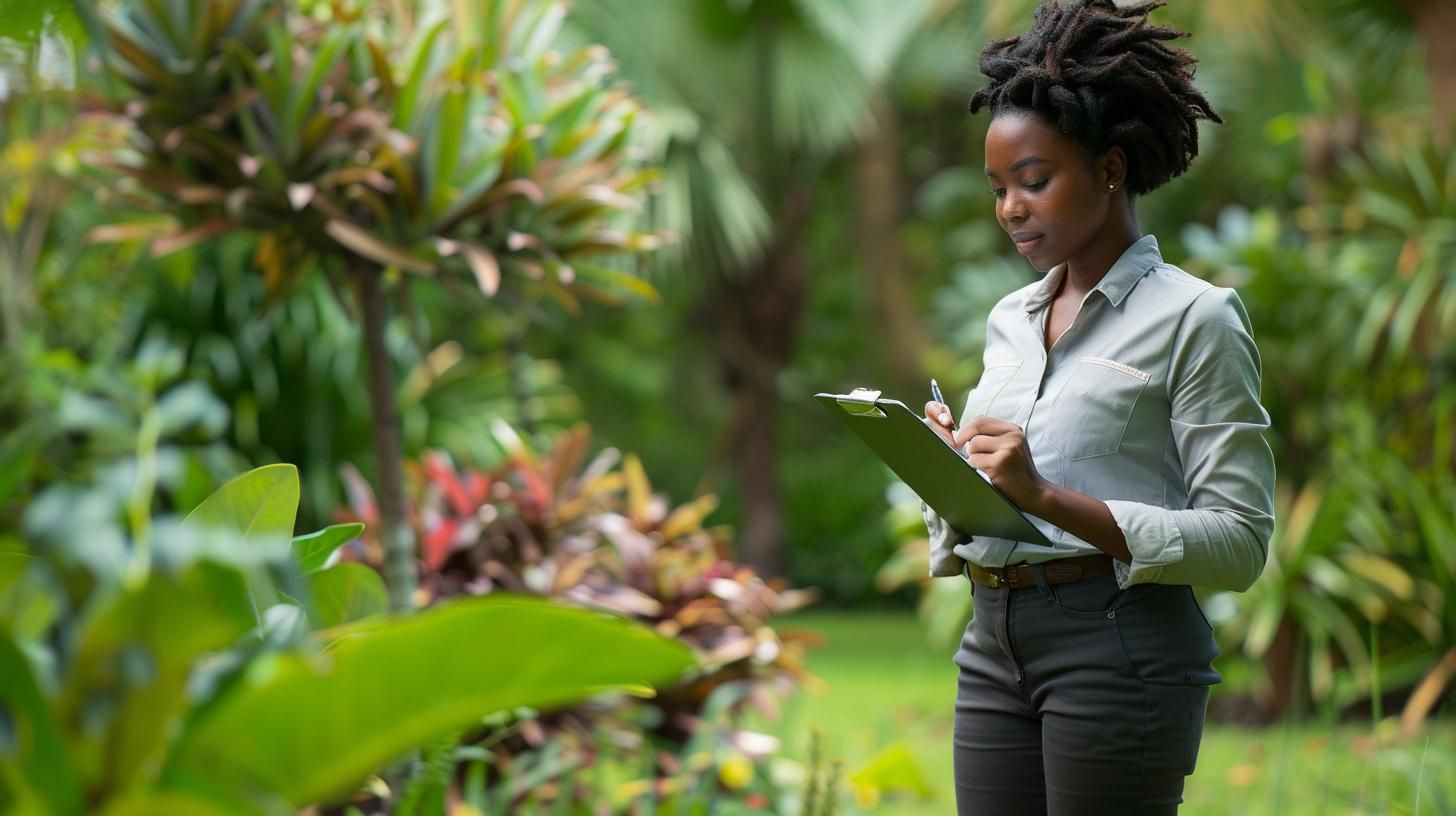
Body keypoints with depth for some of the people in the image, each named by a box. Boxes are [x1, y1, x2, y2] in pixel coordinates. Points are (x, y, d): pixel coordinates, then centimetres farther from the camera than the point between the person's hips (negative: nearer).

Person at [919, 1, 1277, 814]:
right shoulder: (1010, 319, 16)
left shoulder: (1193, 318, -5)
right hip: (996, 647, 6)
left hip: (1121, 646, -6)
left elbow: (1240, 541, -11)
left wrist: (1050, 498, -19)